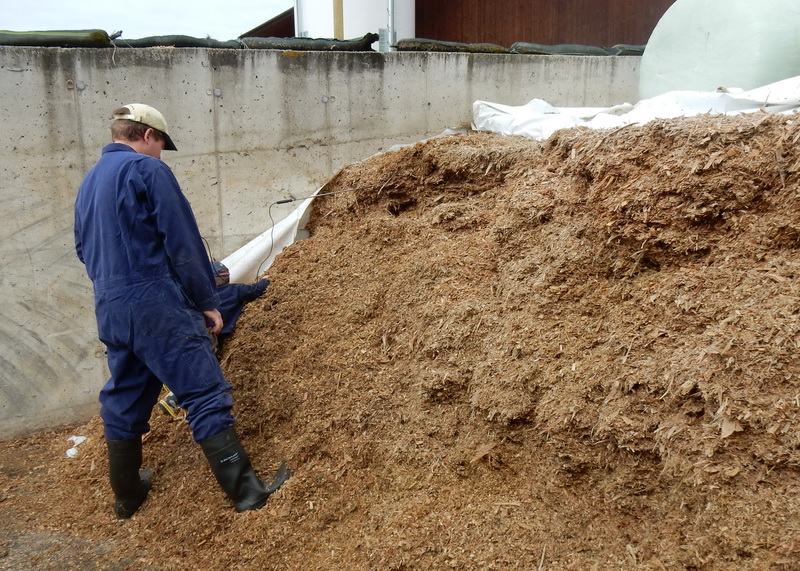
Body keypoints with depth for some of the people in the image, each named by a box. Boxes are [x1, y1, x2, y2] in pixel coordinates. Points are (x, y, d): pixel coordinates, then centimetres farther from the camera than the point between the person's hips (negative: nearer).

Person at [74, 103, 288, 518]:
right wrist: (208, 301, -6)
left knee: (123, 402, 17)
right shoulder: (147, 169, -7)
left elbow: (83, 249, 24)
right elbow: (183, 242, -11)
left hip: (109, 310, 9)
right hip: (158, 304, -8)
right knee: (206, 395, -7)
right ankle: (246, 490, -6)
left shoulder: (88, 183, 18)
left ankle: (127, 494, 29)